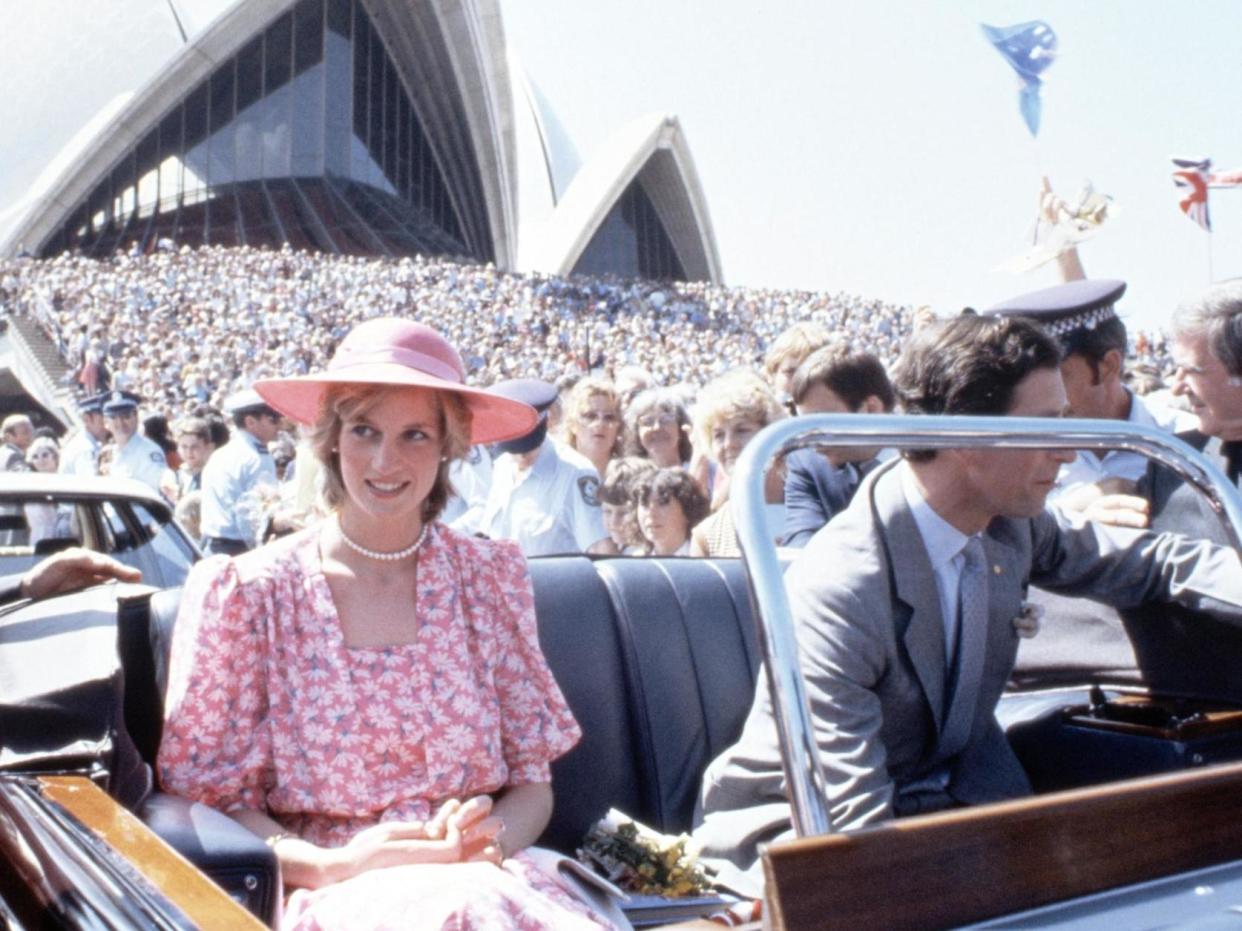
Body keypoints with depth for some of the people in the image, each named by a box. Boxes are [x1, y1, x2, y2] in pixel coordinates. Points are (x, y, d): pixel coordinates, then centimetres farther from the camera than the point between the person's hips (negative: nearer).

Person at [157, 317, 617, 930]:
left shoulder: (491, 577, 5)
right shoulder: (246, 593, -2)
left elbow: (532, 784, 9)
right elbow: (212, 797, 1)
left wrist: (488, 840, -12)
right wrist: (332, 866, -16)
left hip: (484, 880, 4)